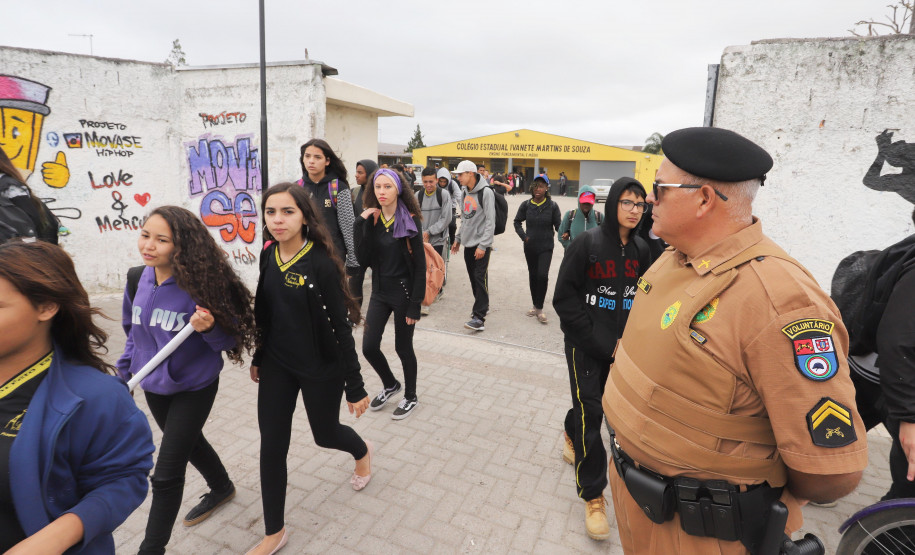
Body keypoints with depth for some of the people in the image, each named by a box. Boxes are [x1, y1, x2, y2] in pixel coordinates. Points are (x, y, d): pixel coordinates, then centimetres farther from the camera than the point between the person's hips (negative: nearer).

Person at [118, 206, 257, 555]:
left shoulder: (202, 285, -25)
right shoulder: (138, 280, -7)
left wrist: (210, 328, -36)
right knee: (188, 442, 27)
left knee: (167, 473, 2)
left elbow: (230, 338, -16)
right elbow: (133, 331, 9)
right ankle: (221, 488, 55)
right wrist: (123, 373, 11)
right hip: (153, 385, 7)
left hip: (193, 388, -6)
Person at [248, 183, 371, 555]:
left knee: (325, 434, 16)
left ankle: (362, 452, 53)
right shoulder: (269, 255, -3)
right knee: (272, 446, 8)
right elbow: (264, 313, 9)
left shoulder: (321, 263, -21)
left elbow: (340, 327, -18)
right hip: (277, 366, 5)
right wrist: (258, 357, 17)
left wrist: (355, 387, -15)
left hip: (320, 368, -5)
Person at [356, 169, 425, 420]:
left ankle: (410, 397, 32)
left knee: (403, 348, 8)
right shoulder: (371, 219, 0)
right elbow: (363, 260, -9)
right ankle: (390, 385, 34)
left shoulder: (410, 220, -12)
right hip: (380, 292, 4)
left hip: (403, 292, -4)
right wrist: (362, 225, -17)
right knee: (369, 347, 5)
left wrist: (415, 304, -15)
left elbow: (419, 265, -12)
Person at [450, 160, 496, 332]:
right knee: (473, 277, 12)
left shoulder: (486, 192, -11)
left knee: (480, 278, -9)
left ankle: (479, 317, -10)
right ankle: (482, 306, 28)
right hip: (468, 243, 7)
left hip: (481, 245, -7)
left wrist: (483, 245, -18)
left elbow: (490, 221, -15)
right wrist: (458, 238, 18)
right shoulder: (465, 191, 13)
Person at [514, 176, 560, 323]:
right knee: (533, 276, 12)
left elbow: (558, 225, -1)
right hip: (530, 246, 3)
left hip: (546, 247, -3)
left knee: (543, 275, -14)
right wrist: (524, 236, -1)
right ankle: (535, 305, 26)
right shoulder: (526, 205, 0)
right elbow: (517, 221, 10)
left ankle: (539, 309, -2)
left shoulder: (552, 206, -5)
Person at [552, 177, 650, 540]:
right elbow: (564, 299, -14)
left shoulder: (641, 250, 2)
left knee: (594, 402, 18)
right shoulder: (587, 243, -13)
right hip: (585, 345, -4)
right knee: (590, 414, -1)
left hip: (619, 347, 5)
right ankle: (593, 495, 16)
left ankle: (571, 434, 53)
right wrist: (601, 343, -15)